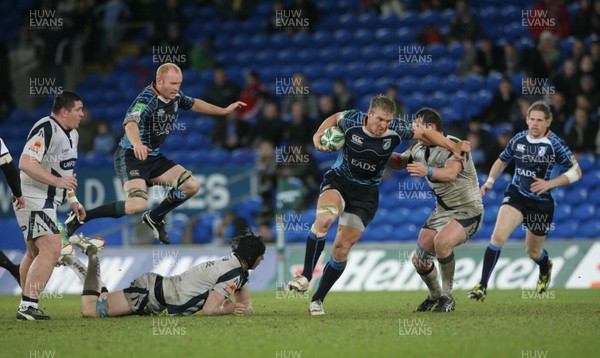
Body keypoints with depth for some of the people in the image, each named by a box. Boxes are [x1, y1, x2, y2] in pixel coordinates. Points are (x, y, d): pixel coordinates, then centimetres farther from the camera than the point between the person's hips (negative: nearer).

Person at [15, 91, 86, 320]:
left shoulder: (72, 134, 14)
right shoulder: (46, 129, -19)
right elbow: (26, 163, -28)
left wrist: (73, 201, 22)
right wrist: (57, 181, -33)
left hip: (47, 202, 11)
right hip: (33, 200, -11)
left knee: (35, 253, 14)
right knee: (51, 249, -20)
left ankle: (26, 308, 20)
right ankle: (27, 306, -22)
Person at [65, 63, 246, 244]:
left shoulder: (175, 96, 1)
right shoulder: (147, 99, -25)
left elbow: (193, 104, 24)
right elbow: (131, 122, -45)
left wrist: (225, 110, 28)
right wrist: (137, 143, -66)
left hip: (154, 158, 9)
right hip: (131, 157, -9)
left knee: (192, 185, 0)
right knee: (137, 205, -29)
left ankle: (154, 218, 21)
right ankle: (80, 217, -15)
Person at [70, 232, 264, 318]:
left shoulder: (239, 269, 8)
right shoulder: (233, 273, -21)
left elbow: (246, 304, 16)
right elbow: (209, 310, -25)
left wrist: (245, 309, -7)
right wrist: (232, 307, -8)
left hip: (158, 285, 9)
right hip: (150, 292, -9)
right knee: (90, 311, -16)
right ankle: (92, 254, 1)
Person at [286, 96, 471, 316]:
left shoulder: (396, 131, -14)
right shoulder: (352, 121, -16)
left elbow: (424, 133, 3)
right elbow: (335, 118, 7)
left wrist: (454, 147, -2)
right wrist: (319, 134, -9)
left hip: (366, 194, 1)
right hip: (338, 181, -1)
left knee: (341, 250, -3)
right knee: (325, 217, -34)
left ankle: (318, 299, 12)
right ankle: (305, 277, -27)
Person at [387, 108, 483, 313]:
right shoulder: (420, 150, 5)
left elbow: (451, 173, -39)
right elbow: (400, 162, 23)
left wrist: (427, 171, -58)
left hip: (467, 210, -8)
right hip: (442, 211, 8)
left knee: (441, 242, -34)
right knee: (419, 261, 0)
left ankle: (447, 297, -17)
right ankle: (435, 296, 30)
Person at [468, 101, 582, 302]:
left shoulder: (554, 144, -14)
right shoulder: (518, 140, -2)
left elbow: (576, 172, -11)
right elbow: (502, 161, 16)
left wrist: (549, 183, -22)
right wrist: (490, 181, 0)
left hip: (541, 202, -2)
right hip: (516, 194, 2)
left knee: (533, 252, 13)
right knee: (498, 235, -23)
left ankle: (545, 269, 53)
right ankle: (482, 286, -19)